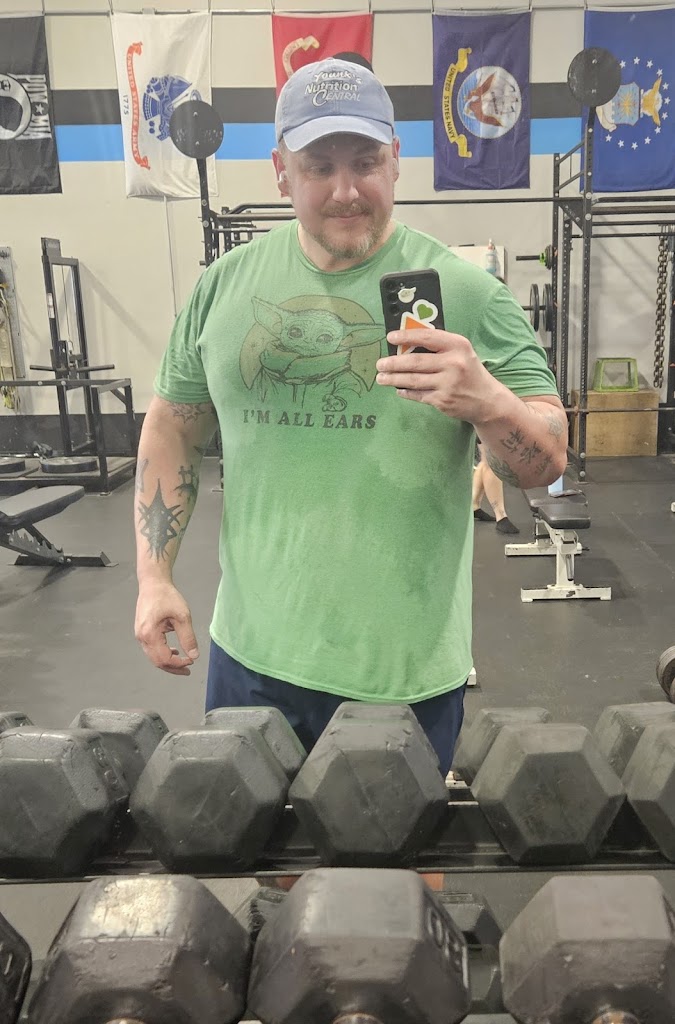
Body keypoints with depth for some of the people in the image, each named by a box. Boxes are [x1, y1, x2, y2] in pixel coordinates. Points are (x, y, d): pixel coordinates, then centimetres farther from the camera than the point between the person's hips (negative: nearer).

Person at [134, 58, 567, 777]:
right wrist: (154, 577, 2)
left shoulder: (465, 291, -7)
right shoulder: (225, 284, 2)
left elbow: (546, 463, -6)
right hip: (251, 651, 3)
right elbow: (173, 427, 9)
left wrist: (487, 400, -28)